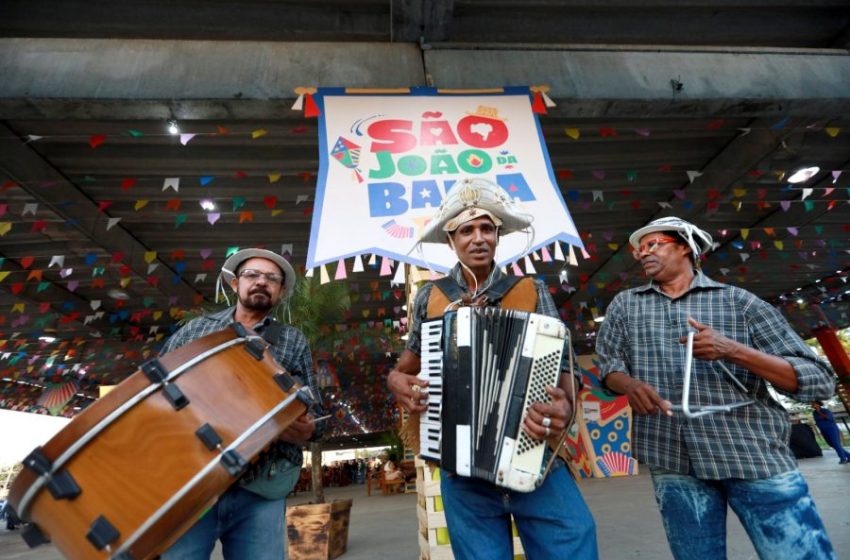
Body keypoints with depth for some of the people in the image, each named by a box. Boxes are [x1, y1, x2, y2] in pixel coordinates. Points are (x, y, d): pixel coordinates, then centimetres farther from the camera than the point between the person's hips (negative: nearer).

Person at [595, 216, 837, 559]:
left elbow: (818, 381, -2)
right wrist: (629, 384, -17)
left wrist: (733, 350, -19)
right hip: (673, 464, 2)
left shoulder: (738, 301, 2)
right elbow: (609, 367, 6)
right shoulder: (625, 304, 9)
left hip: (755, 455, -1)